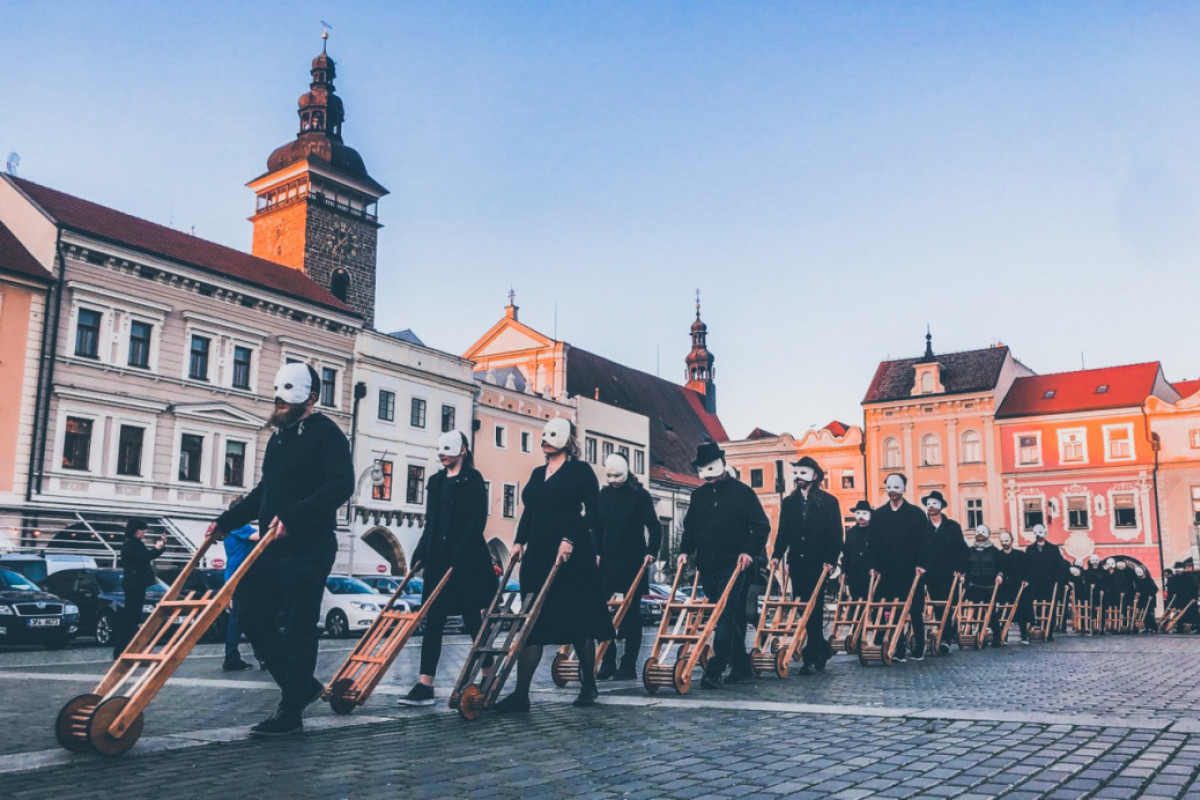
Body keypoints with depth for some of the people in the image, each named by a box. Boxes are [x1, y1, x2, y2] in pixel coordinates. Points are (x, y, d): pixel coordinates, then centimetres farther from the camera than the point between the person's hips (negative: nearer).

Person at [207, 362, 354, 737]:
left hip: (307, 549, -9)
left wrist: (292, 516, -31)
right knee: (251, 614, 7)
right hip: (272, 547, 9)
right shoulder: (279, 436, 20)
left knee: (298, 628, -5)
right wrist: (226, 522, 18)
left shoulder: (325, 432, -8)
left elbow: (341, 485, -22)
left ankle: (290, 713, 3)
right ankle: (302, 685, 20)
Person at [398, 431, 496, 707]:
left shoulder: (473, 480, -5)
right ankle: (424, 685, 1)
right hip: (438, 560, 6)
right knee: (433, 621, 2)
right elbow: (430, 523, 17)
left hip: (467, 560, -6)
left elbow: (477, 522, -13)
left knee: (473, 620, 2)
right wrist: (420, 556, 9)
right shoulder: (435, 481, 15)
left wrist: (459, 559, -19)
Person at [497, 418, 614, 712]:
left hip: (572, 555, -6)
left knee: (578, 621, 4)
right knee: (531, 621, 0)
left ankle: (589, 685, 20)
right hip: (538, 555, 6)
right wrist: (519, 541, 7)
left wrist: (570, 539, -19)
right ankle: (521, 693, 0)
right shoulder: (538, 474, 16)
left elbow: (592, 512, -10)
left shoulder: (581, 470, -3)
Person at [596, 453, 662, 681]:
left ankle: (629, 665, 5)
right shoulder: (604, 494, 9)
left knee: (631, 613, 0)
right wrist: (596, 552, 5)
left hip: (633, 561, -4)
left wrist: (651, 552, -15)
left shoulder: (640, 495, -4)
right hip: (608, 560, 5)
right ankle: (608, 663, 7)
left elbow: (654, 527, -3)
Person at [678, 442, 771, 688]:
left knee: (725, 617, -13)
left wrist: (749, 551, -13)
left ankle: (715, 670, -19)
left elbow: (762, 526, -2)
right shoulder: (698, 495, 14)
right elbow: (689, 527, 21)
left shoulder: (742, 492, -2)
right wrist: (685, 551, 7)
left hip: (733, 565, -5)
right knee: (731, 618, 11)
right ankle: (741, 667, 19)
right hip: (707, 566, 6)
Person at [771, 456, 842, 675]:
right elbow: (783, 533, 13)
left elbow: (836, 535, -3)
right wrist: (776, 555, 0)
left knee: (814, 609, -6)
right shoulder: (789, 502, 12)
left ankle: (812, 657, -5)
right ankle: (821, 650, 22)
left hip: (818, 564, -5)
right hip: (797, 563, 5)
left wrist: (830, 560, -12)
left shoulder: (829, 501, 0)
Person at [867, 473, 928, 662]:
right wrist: (874, 565, 1)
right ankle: (899, 650, 8)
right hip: (887, 572, 2)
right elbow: (873, 543, 8)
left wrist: (921, 564, -13)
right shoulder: (878, 515, 8)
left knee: (915, 611, 5)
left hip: (911, 572, -2)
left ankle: (919, 649, 16)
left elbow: (923, 542, -3)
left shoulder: (916, 513, 0)